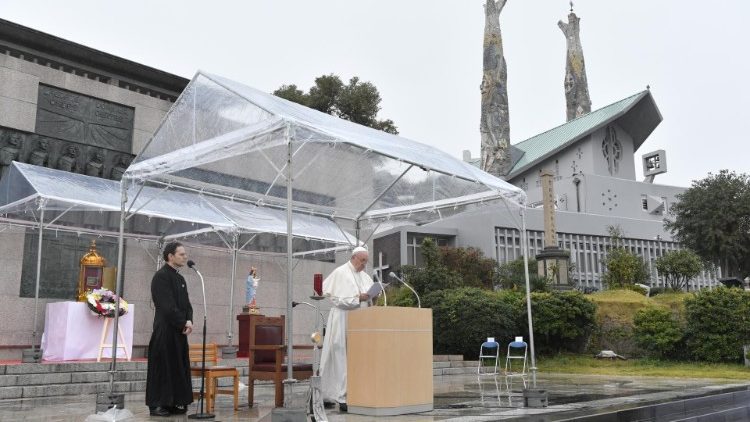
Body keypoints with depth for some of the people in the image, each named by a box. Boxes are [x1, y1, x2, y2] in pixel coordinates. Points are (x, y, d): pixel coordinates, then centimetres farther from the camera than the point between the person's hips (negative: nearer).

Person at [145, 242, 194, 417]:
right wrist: (183, 324, -12)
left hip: (179, 330, 8)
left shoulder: (180, 278, 15)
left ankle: (175, 402, 16)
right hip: (165, 330, -8)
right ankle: (157, 404, 6)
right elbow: (167, 306, -17)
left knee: (179, 366, 9)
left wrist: (189, 321, -6)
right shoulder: (161, 276, -11)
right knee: (162, 366, -2)